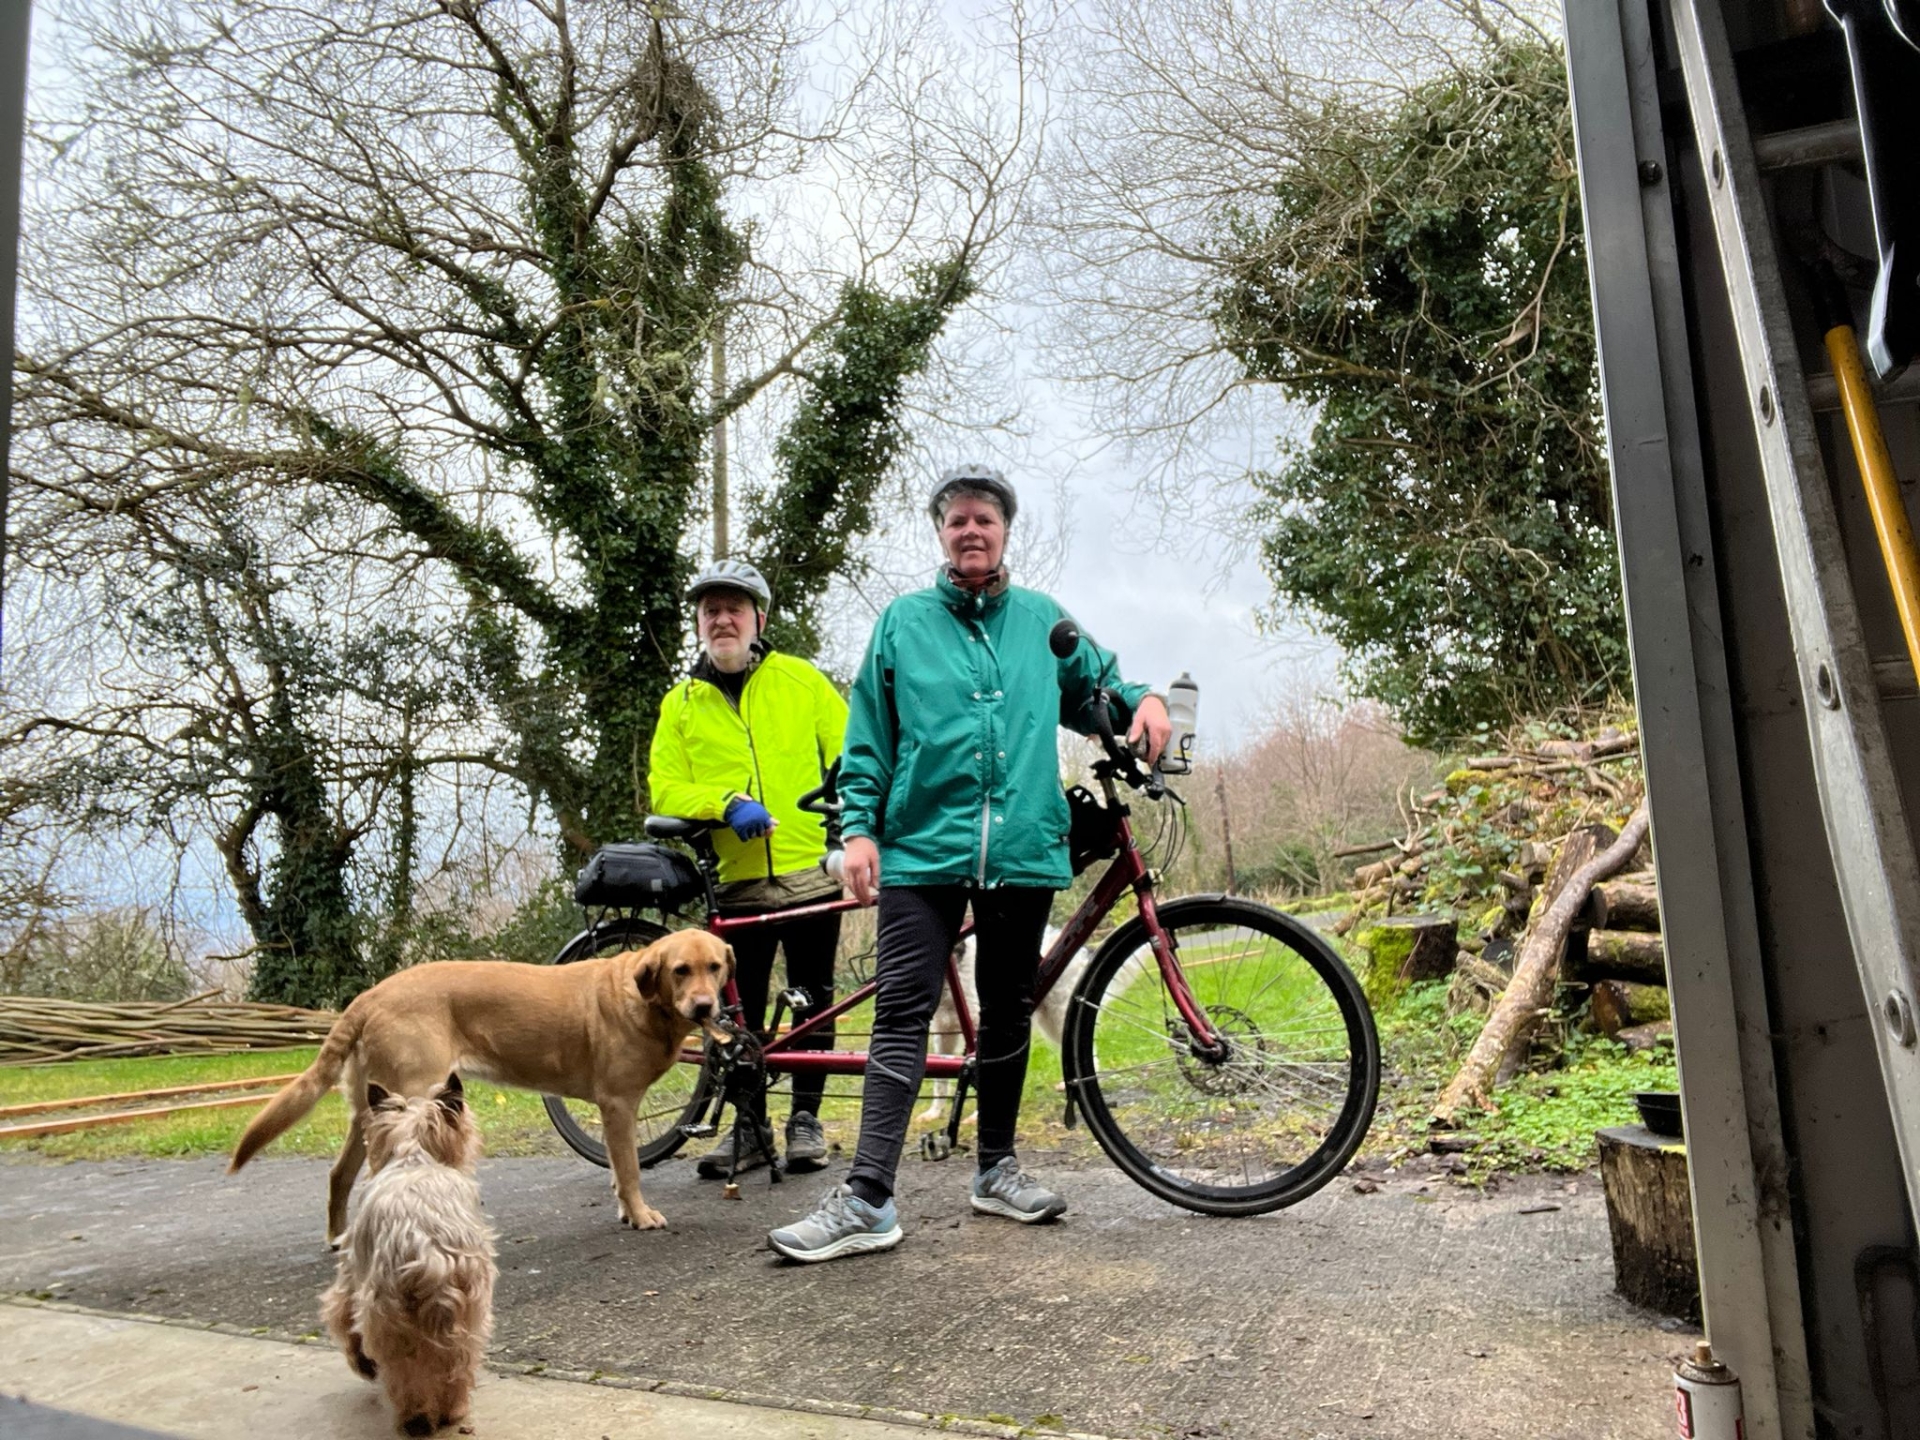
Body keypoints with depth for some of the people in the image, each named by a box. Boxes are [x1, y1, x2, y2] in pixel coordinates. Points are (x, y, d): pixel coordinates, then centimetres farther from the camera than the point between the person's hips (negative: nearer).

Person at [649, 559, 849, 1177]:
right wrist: (725, 804, -17)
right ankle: (748, 1125, 23)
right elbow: (665, 791, 1)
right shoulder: (681, 703, 7)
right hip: (737, 883, 1)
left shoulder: (800, 680, 4)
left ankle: (805, 1120, 23)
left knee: (813, 1004, 8)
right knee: (742, 1012, 9)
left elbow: (850, 752, 3)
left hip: (811, 873, -1)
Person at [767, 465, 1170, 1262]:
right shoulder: (902, 622, 8)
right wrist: (859, 827, -2)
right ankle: (867, 1199, -4)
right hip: (923, 848, -2)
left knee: (1008, 1012, 12)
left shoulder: (1046, 621, 13)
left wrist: (1143, 699, 1)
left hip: (1023, 848, 2)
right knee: (902, 1014, -7)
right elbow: (867, 740, 7)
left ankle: (997, 1168, 28)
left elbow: (1092, 692, 23)